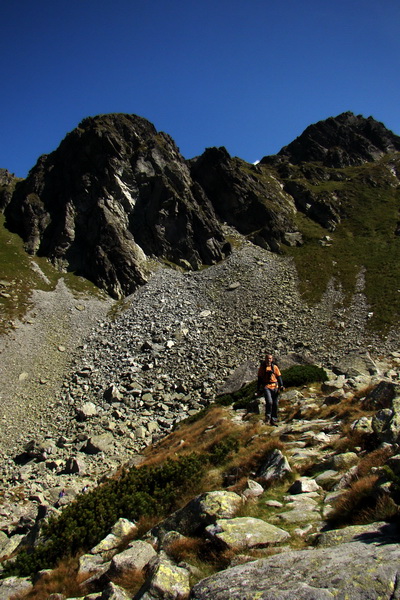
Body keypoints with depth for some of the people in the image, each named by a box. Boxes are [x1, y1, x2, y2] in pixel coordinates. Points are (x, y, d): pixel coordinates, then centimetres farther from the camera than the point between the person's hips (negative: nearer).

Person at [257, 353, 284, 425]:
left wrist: (281, 385, -5)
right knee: (269, 401, -22)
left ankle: (273, 420, 15)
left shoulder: (275, 367, 8)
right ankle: (268, 417, -4)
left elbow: (279, 377, 9)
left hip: (274, 387, 2)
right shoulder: (262, 368, 6)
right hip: (266, 387, -2)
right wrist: (258, 389, 9)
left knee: (275, 404, 4)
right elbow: (259, 379, 11)